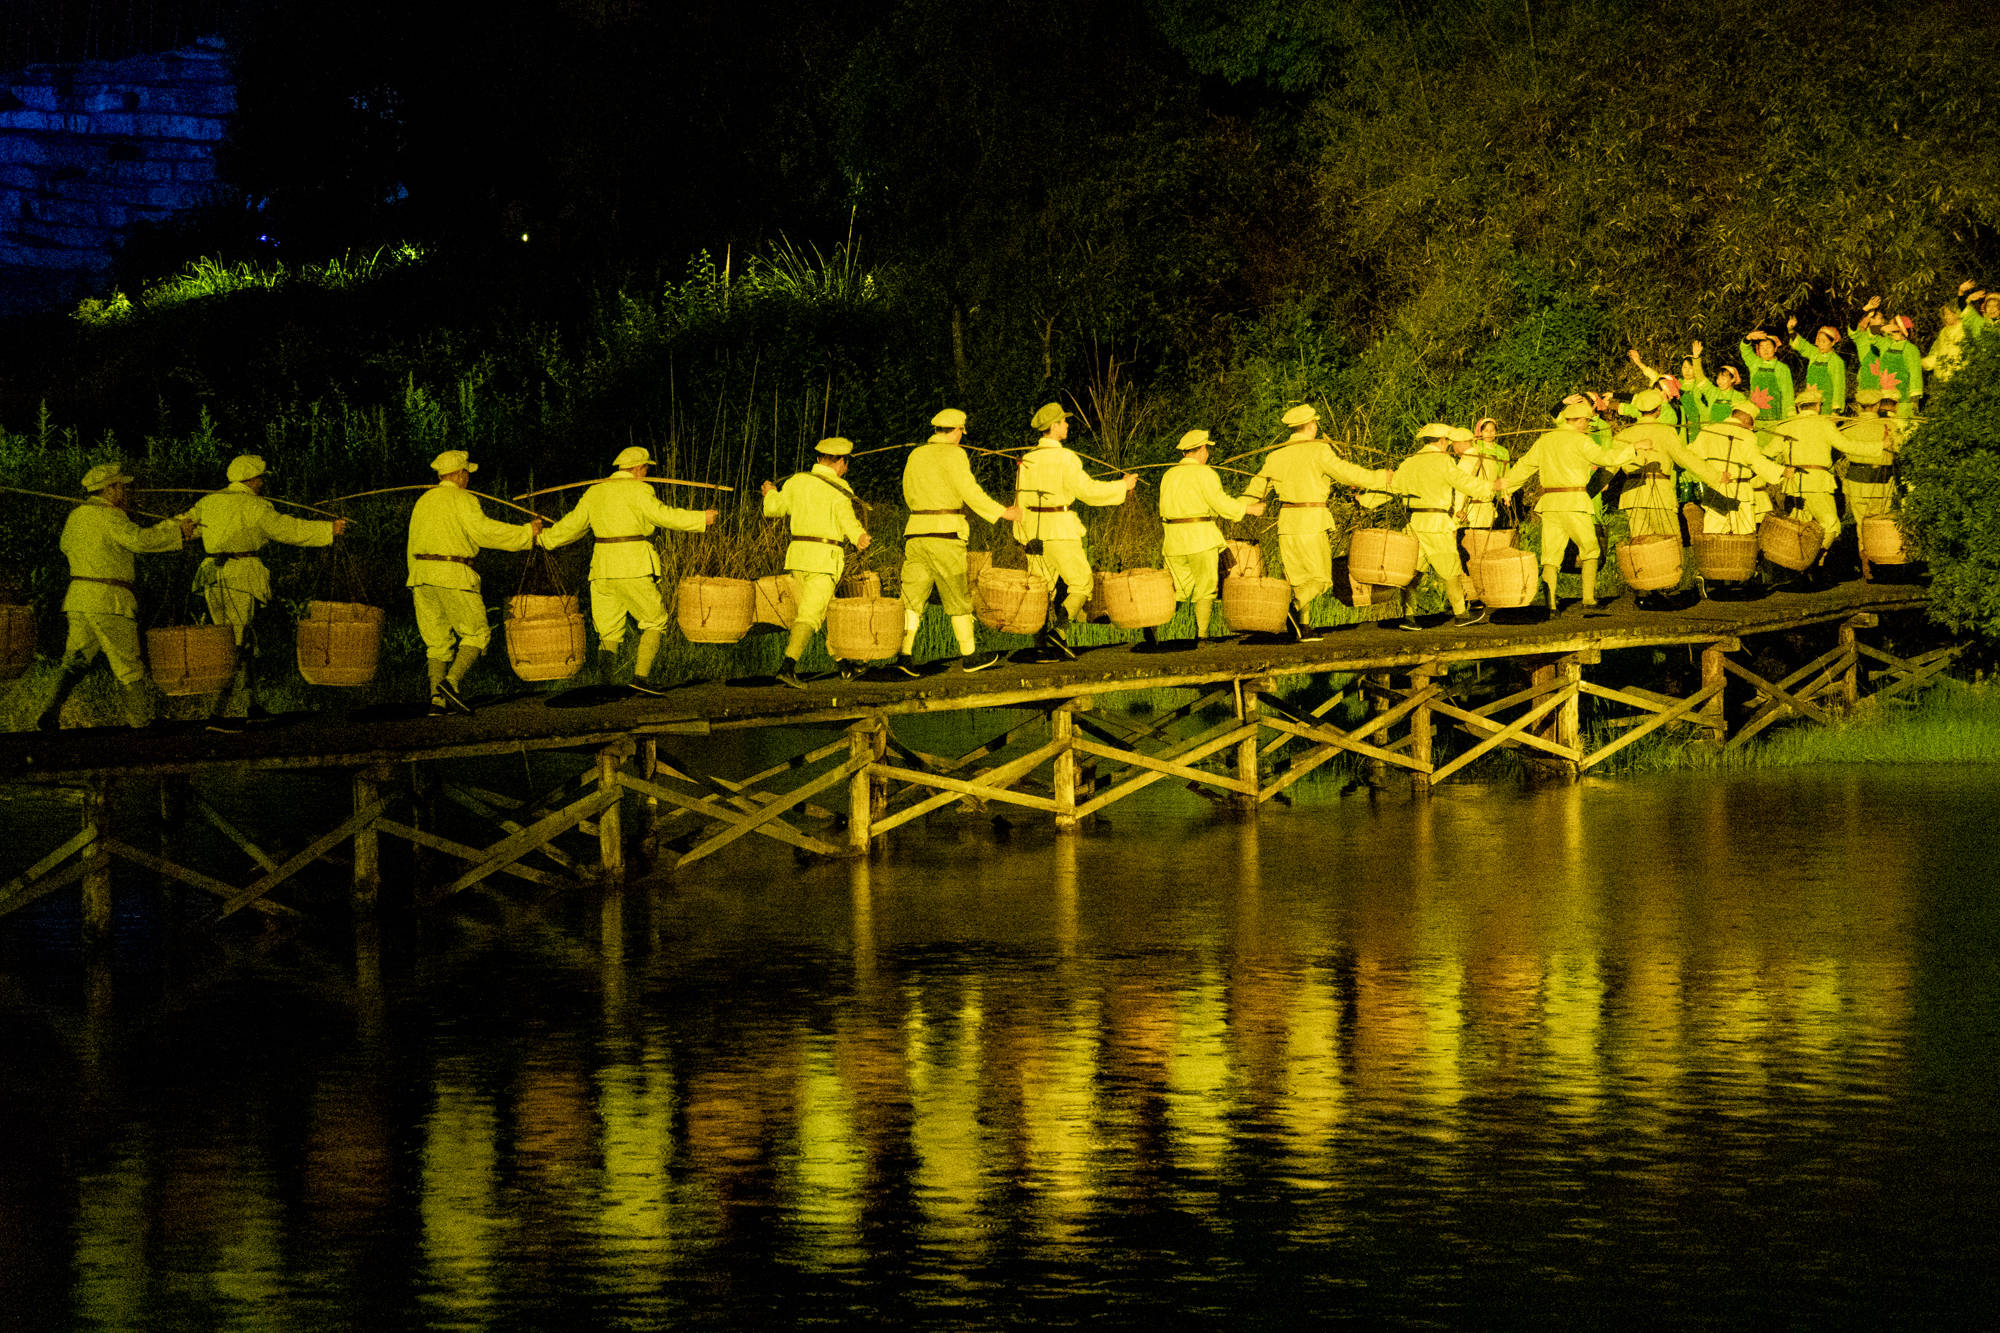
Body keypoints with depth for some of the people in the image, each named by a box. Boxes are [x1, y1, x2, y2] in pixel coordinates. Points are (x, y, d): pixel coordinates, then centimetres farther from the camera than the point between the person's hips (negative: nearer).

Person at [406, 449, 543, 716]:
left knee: (437, 640, 9)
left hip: (421, 573, 7)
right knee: (476, 633, 2)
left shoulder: (423, 501, 17)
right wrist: (526, 532, -9)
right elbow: (485, 531, -15)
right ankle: (453, 681, -17)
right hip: (453, 576, -7)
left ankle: (437, 699, -1)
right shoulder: (463, 500, -4)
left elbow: (412, 545, 20)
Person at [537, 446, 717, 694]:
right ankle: (641, 676, -7)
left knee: (608, 631, 9)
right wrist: (701, 518, -4)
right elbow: (665, 516, -12)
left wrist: (544, 536, 34)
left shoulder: (594, 492, 14)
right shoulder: (639, 490, -5)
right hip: (634, 570, -6)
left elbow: (572, 524, 19)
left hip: (602, 571, 6)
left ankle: (606, 683, 1)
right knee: (654, 622, 5)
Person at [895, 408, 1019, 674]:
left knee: (913, 594, 5)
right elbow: (970, 492, -10)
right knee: (958, 596, 5)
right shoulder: (953, 454, -6)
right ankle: (969, 656, 13)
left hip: (915, 531, 6)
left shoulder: (916, 455, 14)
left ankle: (905, 654, -7)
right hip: (945, 533, -6)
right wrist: (1003, 513, -2)